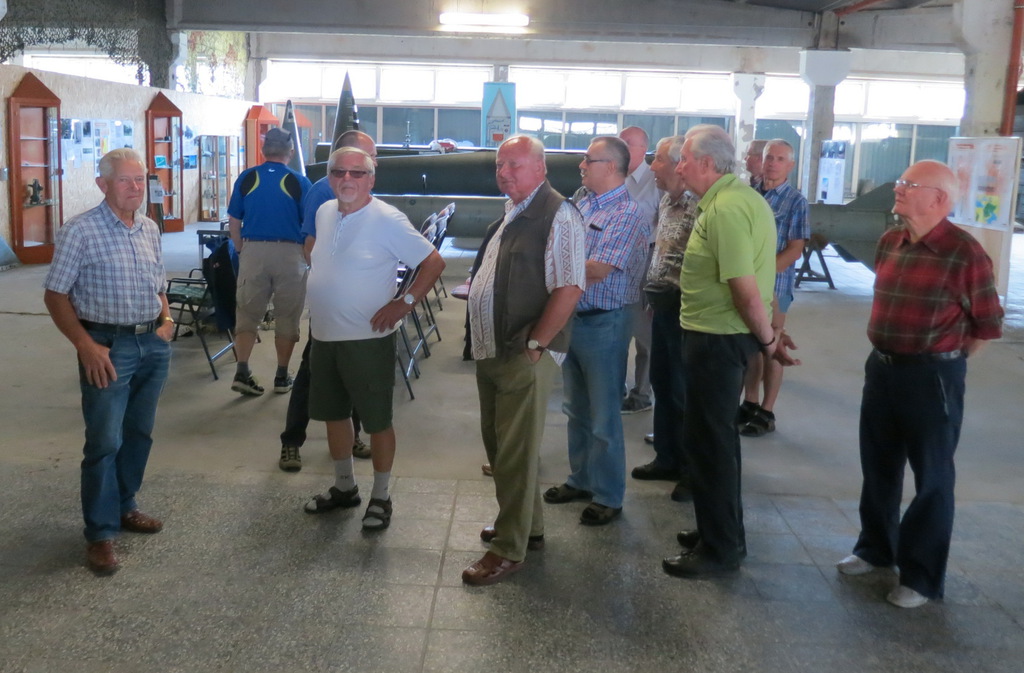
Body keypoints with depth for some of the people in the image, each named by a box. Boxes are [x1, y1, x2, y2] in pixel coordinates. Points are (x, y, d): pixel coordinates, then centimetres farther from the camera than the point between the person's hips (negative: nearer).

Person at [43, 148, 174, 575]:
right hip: (109, 347, -6)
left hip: (154, 345, 6)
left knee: (139, 434, 14)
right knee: (105, 442, -2)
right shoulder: (80, 230, -10)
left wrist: (165, 319, 3)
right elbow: (56, 295, -9)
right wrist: (86, 345, -17)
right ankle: (101, 533, 9)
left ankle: (124, 507, 31)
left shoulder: (150, 229, 9)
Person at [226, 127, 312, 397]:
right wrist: (308, 255, 14)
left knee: (247, 314, 10)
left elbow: (234, 223, 5)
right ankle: (282, 376, 16)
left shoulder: (246, 178, 2)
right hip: (290, 253, -1)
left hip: (253, 251, 2)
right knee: (287, 317, 10)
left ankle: (242, 372, 1)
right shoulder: (299, 182, -4)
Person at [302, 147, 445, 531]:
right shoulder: (324, 213, 6)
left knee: (377, 421, 4)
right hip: (324, 336, 7)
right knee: (333, 414, 18)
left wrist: (404, 302, -18)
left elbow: (433, 262, -13)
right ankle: (344, 487, 36)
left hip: (368, 339, -7)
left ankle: (380, 497, 19)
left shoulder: (387, 221, -15)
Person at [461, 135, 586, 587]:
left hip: (524, 358, -9)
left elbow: (568, 288, -21)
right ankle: (525, 525, 34)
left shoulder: (558, 216, -13)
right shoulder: (510, 214, 16)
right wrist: (478, 339, 17)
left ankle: (509, 549, 9)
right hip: (489, 351, 9)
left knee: (515, 453, -2)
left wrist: (534, 345, -20)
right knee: (499, 446, 18)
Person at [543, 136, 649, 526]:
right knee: (576, 410, 18)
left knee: (603, 417, 2)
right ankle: (581, 480, 33)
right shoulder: (583, 205, 9)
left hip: (604, 323, -8)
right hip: (571, 317, 8)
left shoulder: (628, 215, -16)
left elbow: (598, 270, -23)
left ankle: (609, 497, 16)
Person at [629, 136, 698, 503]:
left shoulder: (697, 206, -19)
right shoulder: (666, 201, 11)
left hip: (682, 307, -9)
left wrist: (679, 299, -21)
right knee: (661, 383, 17)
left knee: (683, 391, 0)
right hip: (662, 304, 9)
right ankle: (667, 458, 31)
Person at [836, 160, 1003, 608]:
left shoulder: (964, 253, -16)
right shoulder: (889, 242, 4)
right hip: (881, 366, 7)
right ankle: (876, 547, 37)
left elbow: (989, 323, -7)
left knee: (931, 478, 6)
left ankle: (922, 577, 18)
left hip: (931, 376, -6)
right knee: (878, 466, 18)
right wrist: (888, 351, 17)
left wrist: (946, 362, 2)